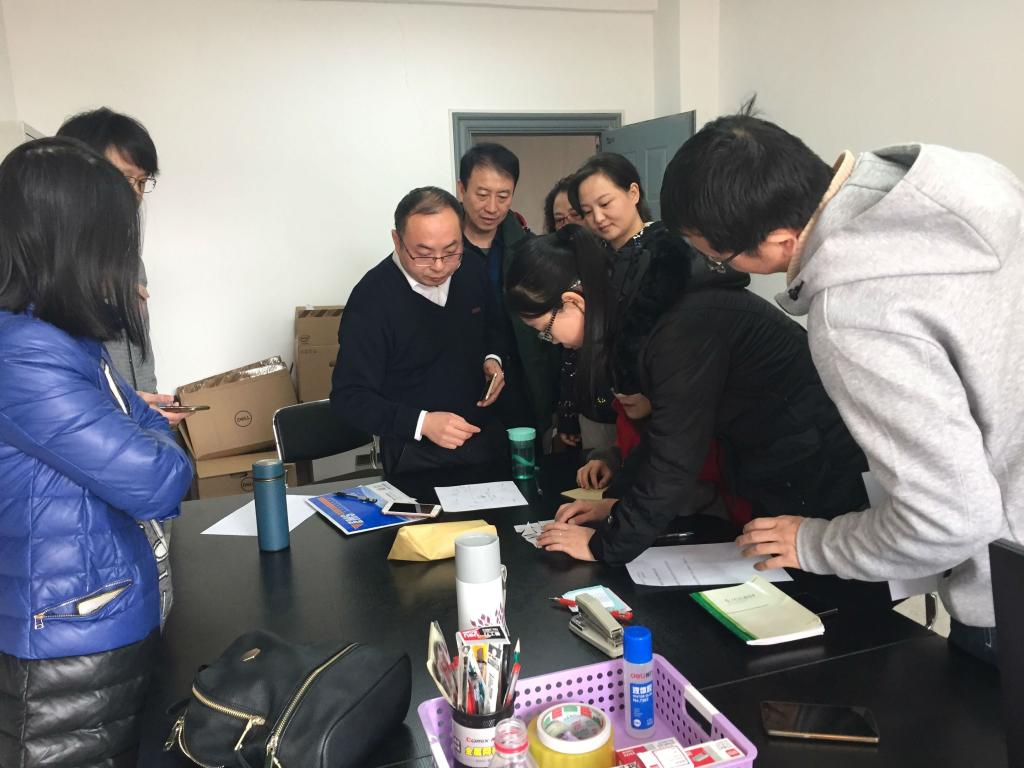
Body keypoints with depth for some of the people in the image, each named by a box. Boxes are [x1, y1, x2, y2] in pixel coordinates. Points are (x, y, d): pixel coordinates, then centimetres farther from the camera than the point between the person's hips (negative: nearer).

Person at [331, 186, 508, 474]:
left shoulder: (473, 272, 0)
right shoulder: (371, 299, -17)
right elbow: (349, 396, -16)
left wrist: (493, 359, -2)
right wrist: (422, 423, -28)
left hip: (486, 436, 3)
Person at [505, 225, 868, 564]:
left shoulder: (684, 328, -31)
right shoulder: (645, 311, -1)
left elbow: (673, 457, -28)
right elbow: (668, 428, 8)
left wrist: (606, 545, -17)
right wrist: (620, 502, 4)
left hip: (825, 474, -9)